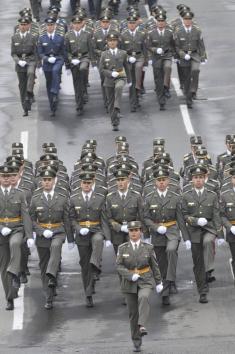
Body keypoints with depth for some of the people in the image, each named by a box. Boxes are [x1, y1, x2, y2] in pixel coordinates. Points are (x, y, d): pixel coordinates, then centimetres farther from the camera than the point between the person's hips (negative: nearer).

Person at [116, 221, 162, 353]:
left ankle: (142, 327, -43)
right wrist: (131, 276, -18)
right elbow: (119, 266, -4)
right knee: (133, 313, 4)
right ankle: (137, 342, 14)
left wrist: (159, 282, 9)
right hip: (129, 283, 2)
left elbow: (155, 266, 7)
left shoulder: (148, 248, 0)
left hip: (145, 281, -1)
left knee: (144, 298, -34)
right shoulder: (123, 248, 1)